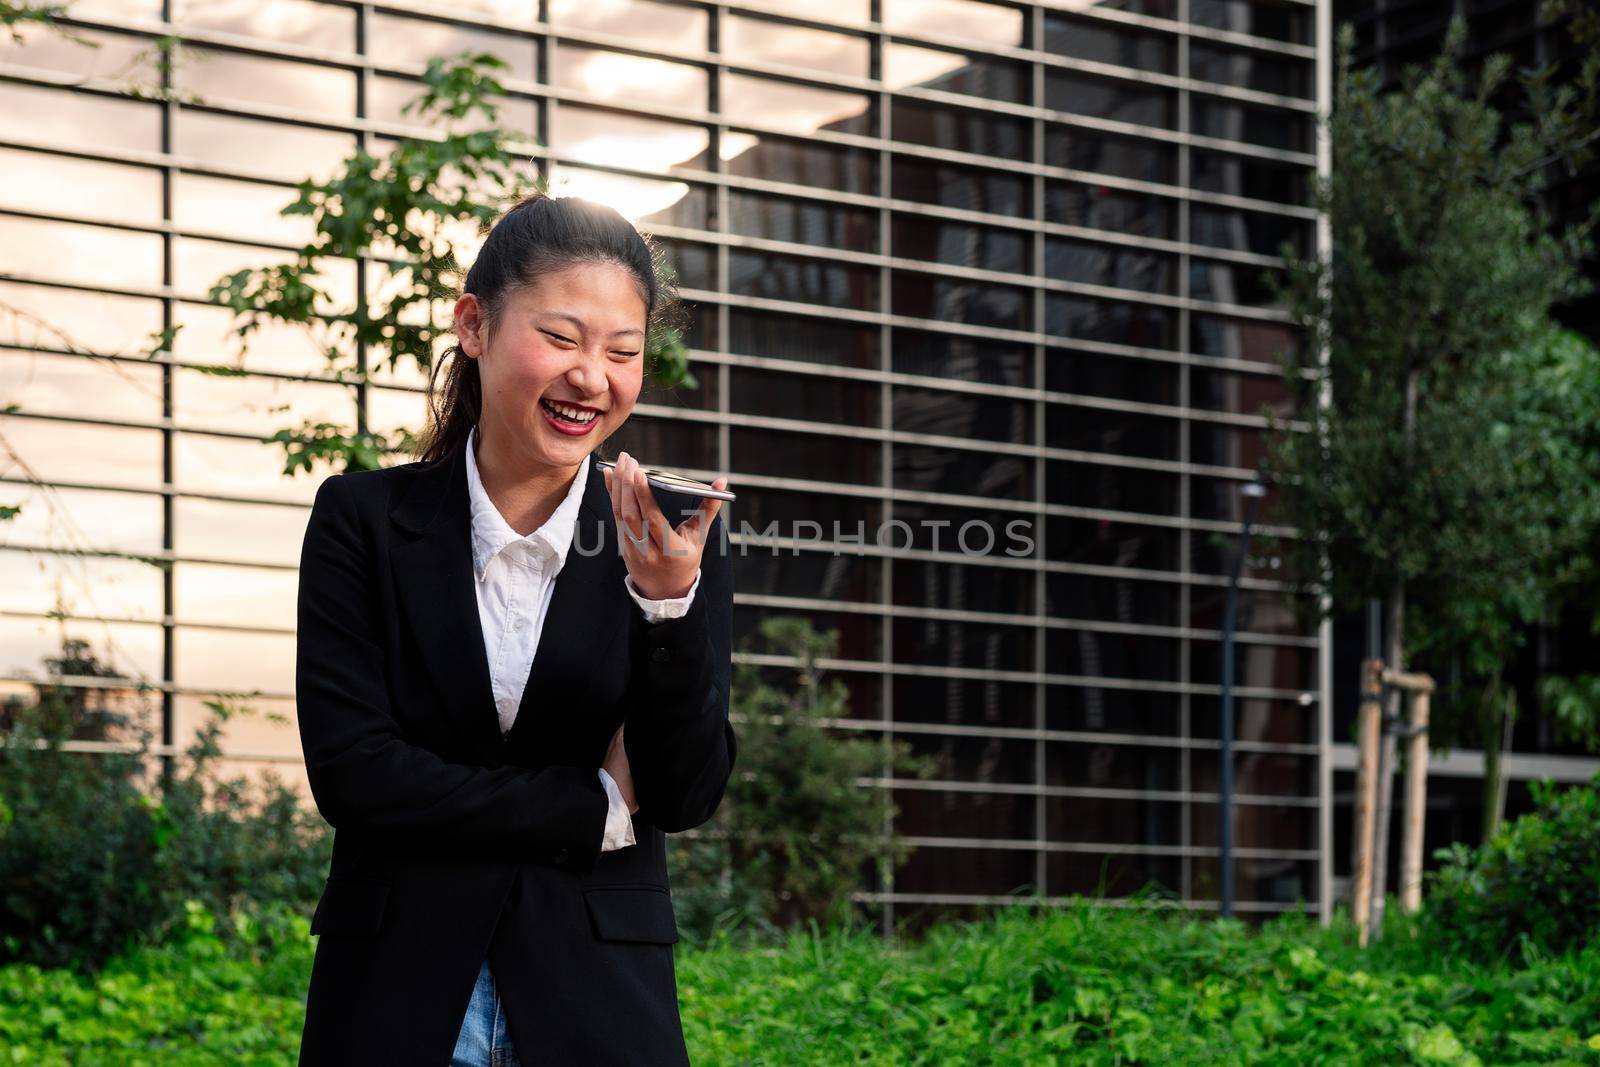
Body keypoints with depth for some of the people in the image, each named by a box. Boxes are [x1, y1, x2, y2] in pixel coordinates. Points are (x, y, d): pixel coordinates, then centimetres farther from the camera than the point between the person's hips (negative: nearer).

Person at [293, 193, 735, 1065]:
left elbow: (689, 797, -6)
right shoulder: (363, 519, -3)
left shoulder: (675, 539, 0)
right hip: (395, 997, -1)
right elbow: (349, 771, -10)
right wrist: (593, 805, -9)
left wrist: (670, 604, -21)